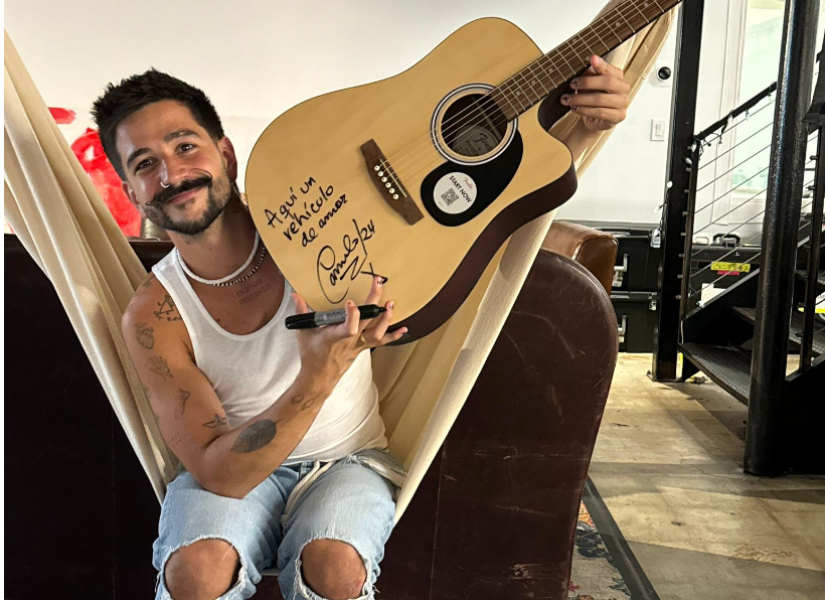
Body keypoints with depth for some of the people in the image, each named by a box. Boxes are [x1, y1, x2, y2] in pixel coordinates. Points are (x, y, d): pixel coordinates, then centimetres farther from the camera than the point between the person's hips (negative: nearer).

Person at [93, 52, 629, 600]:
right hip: (235, 473, 0)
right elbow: (219, 473, -21)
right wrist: (321, 373, -37)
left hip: (348, 460, 0)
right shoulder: (155, 318, -15)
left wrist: (584, 126, -26)